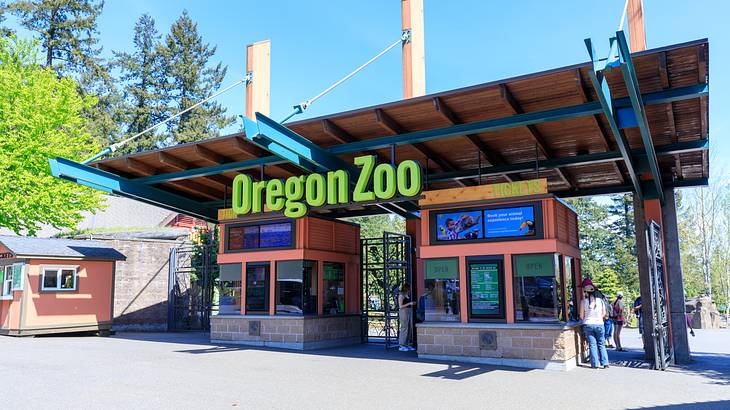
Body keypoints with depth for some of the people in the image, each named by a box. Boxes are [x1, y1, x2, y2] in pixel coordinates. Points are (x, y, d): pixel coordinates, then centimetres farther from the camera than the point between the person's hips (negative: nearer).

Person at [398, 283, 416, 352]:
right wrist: (409, 303, -16)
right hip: (404, 312, -9)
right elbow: (400, 306, -15)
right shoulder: (401, 295, -10)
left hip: (409, 311, 9)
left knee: (409, 328, 9)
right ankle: (401, 346, -1)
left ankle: (406, 344, 16)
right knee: (404, 328, -7)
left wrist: (413, 303, 11)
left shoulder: (408, 295, 15)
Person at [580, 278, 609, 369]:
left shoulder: (583, 301, -9)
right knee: (601, 344, 12)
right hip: (599, 324, 1)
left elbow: (581, 316, -3)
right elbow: (604, 314, 5)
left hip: (588, 325, -1)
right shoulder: (600, 300, -3)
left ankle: (595, 364, 4)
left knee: (592, 345, 5)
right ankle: (605, 363, 9)